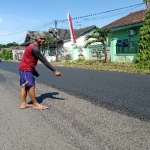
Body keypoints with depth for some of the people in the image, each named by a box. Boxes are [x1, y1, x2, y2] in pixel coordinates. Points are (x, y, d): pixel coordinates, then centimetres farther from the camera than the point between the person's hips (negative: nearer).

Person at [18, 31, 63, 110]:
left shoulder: (35, 47, 10)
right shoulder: (34, 48, -22)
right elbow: (44, 61, -25)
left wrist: (34, 70, 19)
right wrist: (54, 71, -24)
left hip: (26, 68, 10)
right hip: (26, 69, -10)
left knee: (25, 86, 10)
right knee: (31, 86, -5)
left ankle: (23, 104, 15)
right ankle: (35, 104, 3)